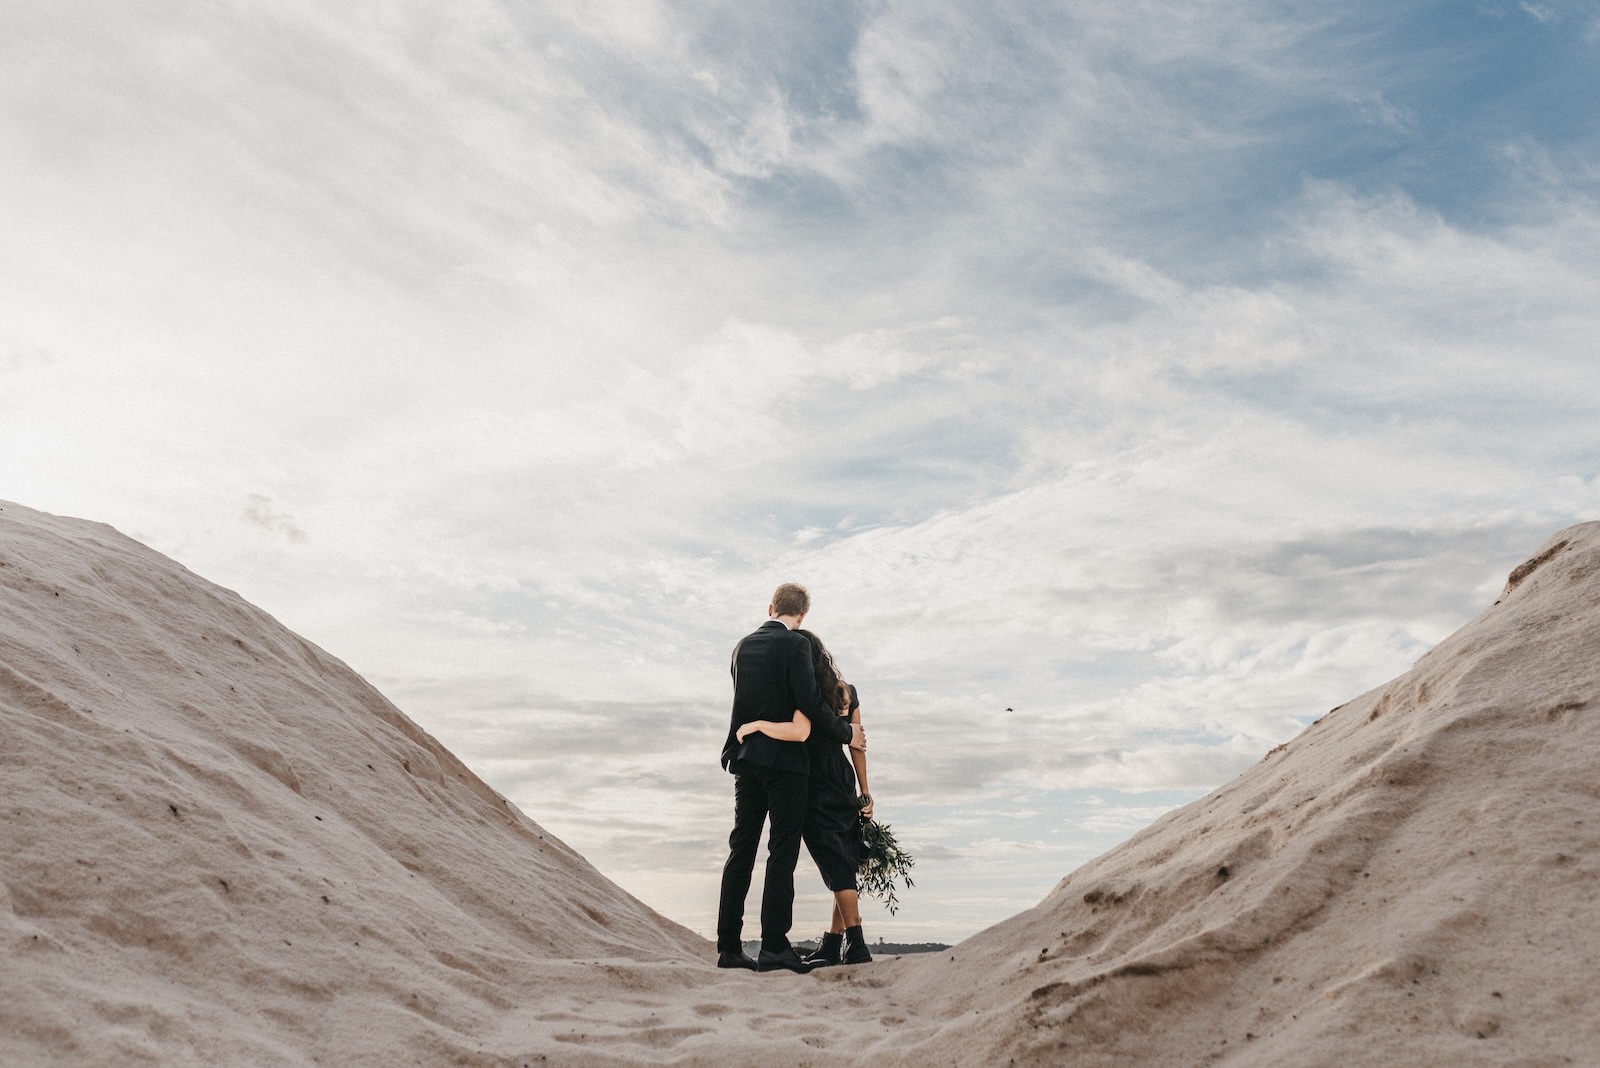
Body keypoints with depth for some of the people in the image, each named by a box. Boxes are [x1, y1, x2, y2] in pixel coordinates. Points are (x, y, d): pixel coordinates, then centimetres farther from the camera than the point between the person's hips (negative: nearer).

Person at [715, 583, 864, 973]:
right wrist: (847, 733, -2)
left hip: (746, 758, 6)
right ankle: (774, 945, -4)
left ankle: (729, 946, 10)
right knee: (782, 851, -2)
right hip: (785, 759, -6)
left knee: (741, 849, 9)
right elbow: (810, 702, -16)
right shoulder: (795, 644, -10)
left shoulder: (743, 646, 11)